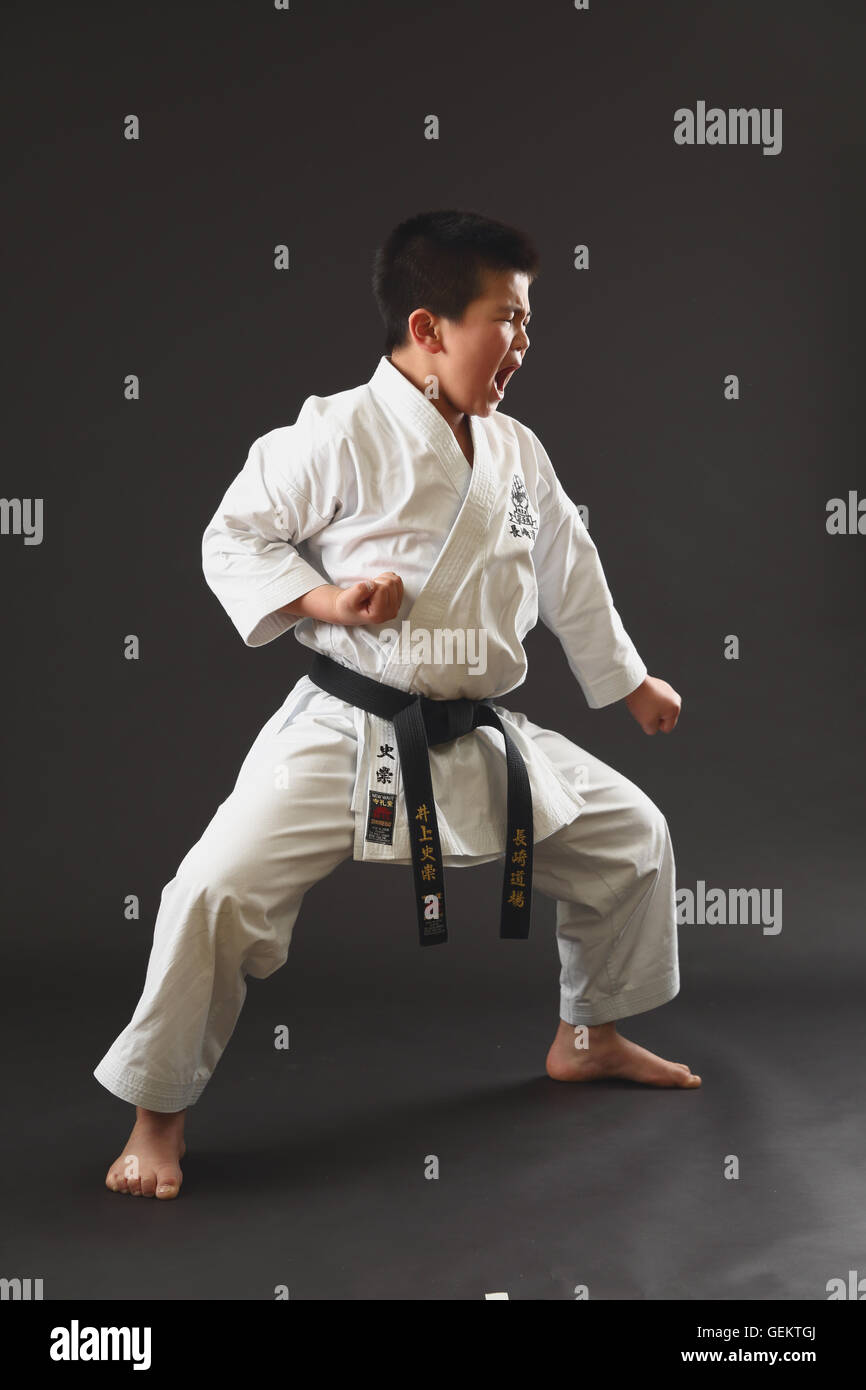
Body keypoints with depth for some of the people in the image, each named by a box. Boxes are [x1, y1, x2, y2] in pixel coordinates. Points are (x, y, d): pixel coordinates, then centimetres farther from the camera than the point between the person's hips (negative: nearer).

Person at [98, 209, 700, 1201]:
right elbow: (233, 537, -6)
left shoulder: (517, 452, 7)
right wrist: (325, 600, -21)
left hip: (481, 738, 6)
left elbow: (569, 575, 20)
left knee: (631, 835, 12)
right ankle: (158, 1115, 3)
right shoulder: (342, 434, -13)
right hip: (346, 736, -6)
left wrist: (630, 681, 30)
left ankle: (589, 1037, 36)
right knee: (217, 892, -20)